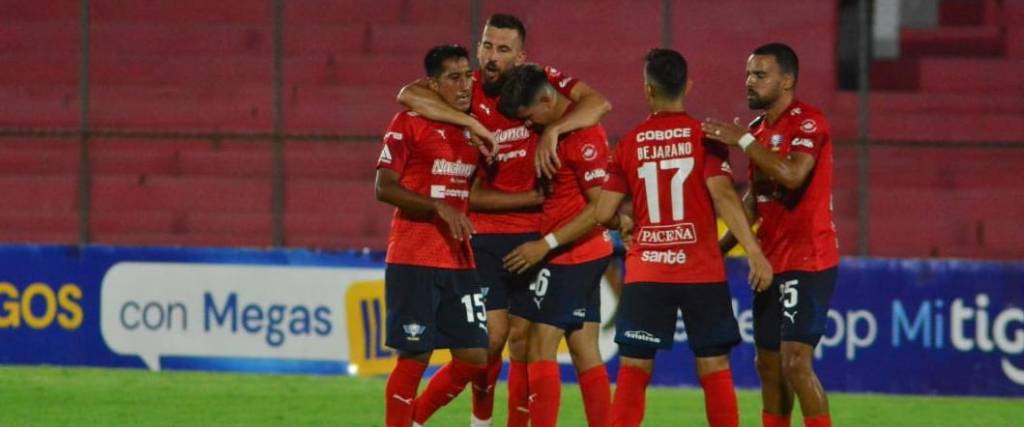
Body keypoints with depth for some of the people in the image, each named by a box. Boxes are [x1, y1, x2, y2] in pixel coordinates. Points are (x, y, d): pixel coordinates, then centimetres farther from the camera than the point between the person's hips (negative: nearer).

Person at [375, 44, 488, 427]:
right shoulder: (409, 123, -5)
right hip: (414, 262, -6)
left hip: (459, 262, 6)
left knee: (474, 358, 2)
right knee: (414, 356, -5)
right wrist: (440, 208, -20)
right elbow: (384, 187, -11)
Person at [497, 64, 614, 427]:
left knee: (541, 347, -9)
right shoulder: (554, 128, 8)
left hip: (570, 255, -9)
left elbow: (601, 206, -21)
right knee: (585, 352, 9)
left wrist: (546, 244, -20)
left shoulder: (583, 135, -19)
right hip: (587, 254, 9)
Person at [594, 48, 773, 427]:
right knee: (714, 365, 4)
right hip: (702, 272, -1)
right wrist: (754, 251, -17)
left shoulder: (629, 145, 4)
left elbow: (604, 214, 4)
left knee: (633, 367, 3)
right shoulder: (704, 136, -2)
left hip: (646, 273, 1)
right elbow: (723, 196, -15)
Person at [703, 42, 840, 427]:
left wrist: (743, 140, -24)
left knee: (795, 362, -16)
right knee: (768, 364, 10)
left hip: (807, 262, -9)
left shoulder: (808, 122, -12)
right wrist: (723, 245, 17)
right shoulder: (759, 129, 13)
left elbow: (792, 175, -29)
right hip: (771, 262, 9)